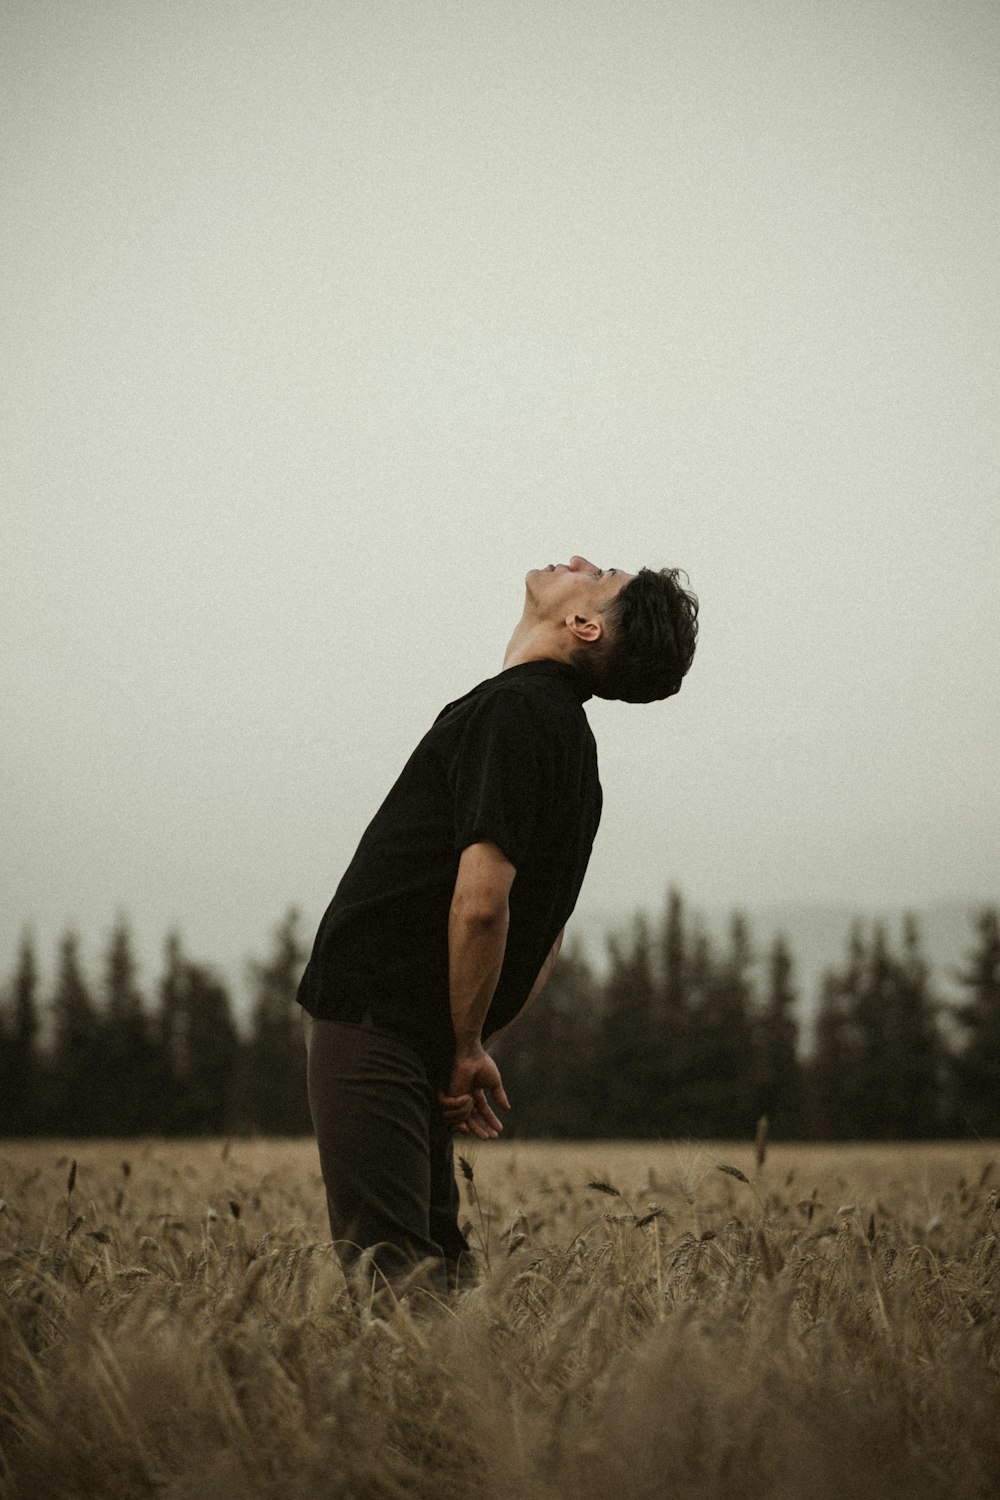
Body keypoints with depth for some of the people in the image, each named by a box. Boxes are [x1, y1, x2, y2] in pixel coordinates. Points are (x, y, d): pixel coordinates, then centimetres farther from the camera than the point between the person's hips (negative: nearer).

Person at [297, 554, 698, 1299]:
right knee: (429, 1258, 14)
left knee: (387, 1260, -9)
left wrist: (466, 1051, -13)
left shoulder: (513, 709, -16)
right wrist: (472, 1046, 17)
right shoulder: (568, 733, 15)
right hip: (422, 1034, 9)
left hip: (374, 1019, -9)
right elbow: (543, 934, 20)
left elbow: (481, 901, -24)